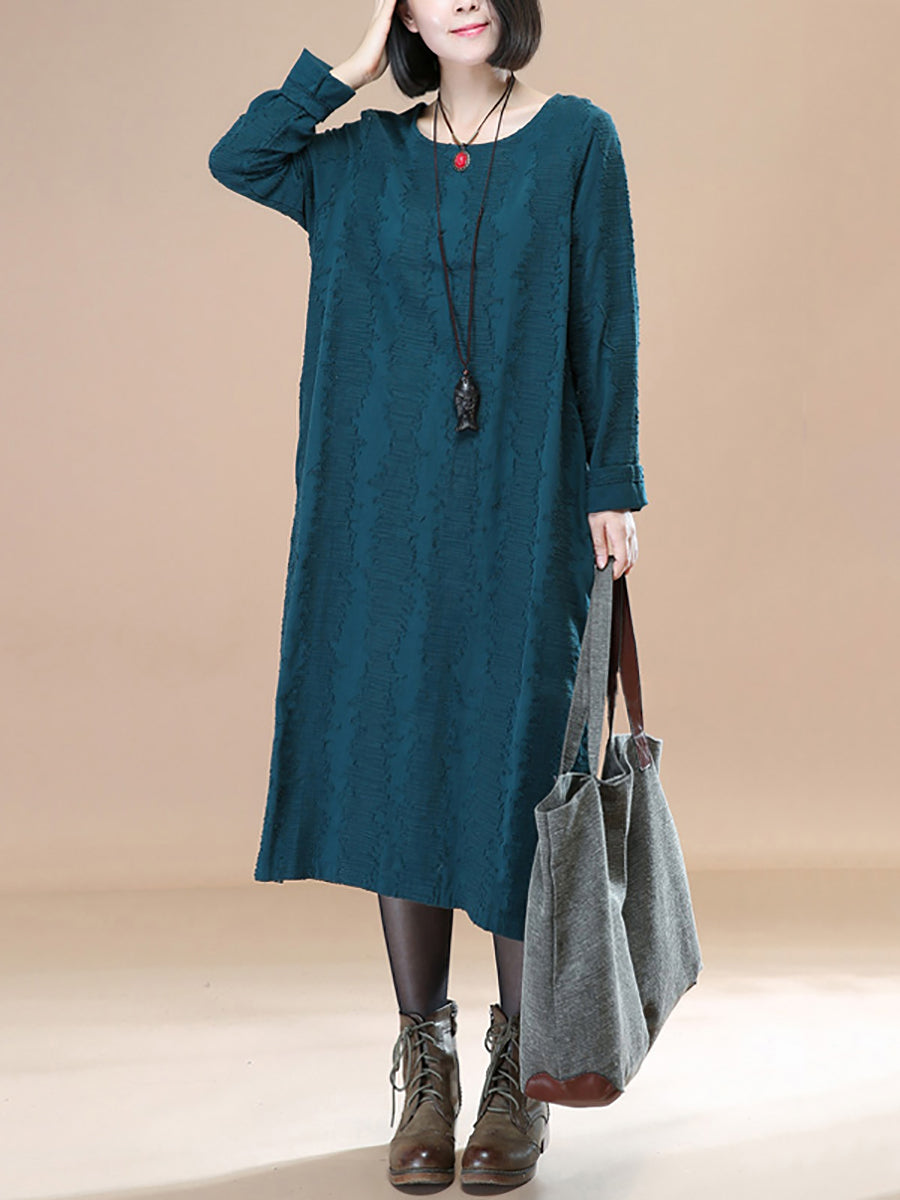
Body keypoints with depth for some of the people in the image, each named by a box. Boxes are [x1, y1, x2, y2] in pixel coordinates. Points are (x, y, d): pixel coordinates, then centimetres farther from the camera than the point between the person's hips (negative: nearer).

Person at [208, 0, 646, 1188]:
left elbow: (607, 324, 0)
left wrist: (614, 485, -5)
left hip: (527, 506, -2)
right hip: (396, 505, 3)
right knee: (399, 756, 2)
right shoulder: (367, 156, 10)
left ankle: (520, 1071, 12)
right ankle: (426, 1066, 14)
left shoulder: (577, 139, 3)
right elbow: (236, 160, -4)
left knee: (514, 764, -1)